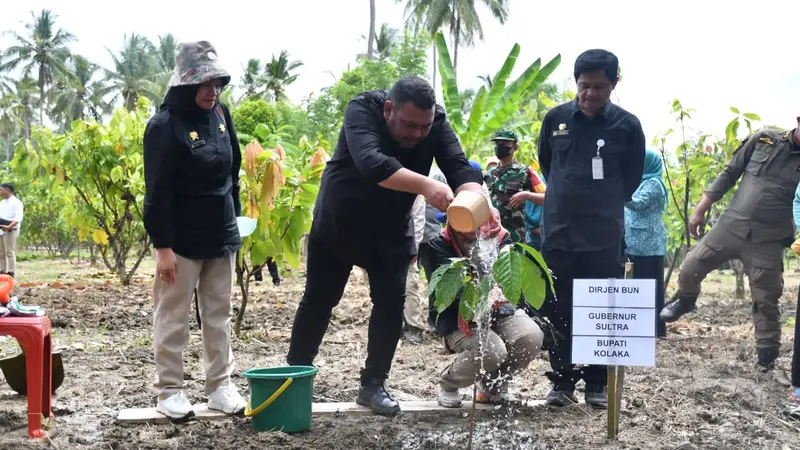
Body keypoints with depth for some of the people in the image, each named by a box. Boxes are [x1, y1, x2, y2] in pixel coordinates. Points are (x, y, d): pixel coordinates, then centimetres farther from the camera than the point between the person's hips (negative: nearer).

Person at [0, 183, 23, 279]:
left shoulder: (16, 202, -7)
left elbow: (18, 218, -18)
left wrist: (9, 227, -31)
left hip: (10, 231, -8)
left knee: (9, 252, -8)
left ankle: (10, 273, -7)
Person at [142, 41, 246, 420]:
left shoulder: (220, 114, 5)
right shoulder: (165, 124, -14)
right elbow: (157, 192, -15)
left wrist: (234, 216, 15)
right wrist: (163, 246, -17)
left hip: (221, 236, 6)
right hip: (182, 240, -6)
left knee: (218, 315, 11)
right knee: (172, 317, 5)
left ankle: (220, 386, 20)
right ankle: (169, 390, 15)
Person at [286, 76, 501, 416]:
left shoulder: (436, 122, -19)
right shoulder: (362, 110, -30)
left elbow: (459, 167, -31)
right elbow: (371, 163, -47)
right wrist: (426, 186, -61)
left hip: (392, 228, 3)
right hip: (338, 222, -3)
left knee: (391, 302, -3)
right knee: (319, 300, 6)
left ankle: (373, 385, 11)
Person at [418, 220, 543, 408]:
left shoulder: (501, 238, -2)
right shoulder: (438, 245, -13)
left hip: (499, 311, 4)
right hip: (457, 319, -4)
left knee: (532, 337, -23)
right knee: (492, 351, -31)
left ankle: (493, 387, 6)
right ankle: (447, 384, 3)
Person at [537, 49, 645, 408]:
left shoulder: (627, 125, -4)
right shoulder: (556, 118, 1)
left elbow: (633, 177, 9)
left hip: (604, 234, -2)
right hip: (557, 231, 2)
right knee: (558, 310, 5)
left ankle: (597, 383, 16)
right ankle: (562, 381, 16)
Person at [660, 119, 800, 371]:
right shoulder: (764, 140, 0)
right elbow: (729, 174, 6)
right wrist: (700, 210, 6)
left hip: (767, 242, -1)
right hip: (730, 226, 2)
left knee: (766, 300, 5)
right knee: (690, 268, 5)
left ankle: (766, 353, 23)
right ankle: (685, 301, 37)